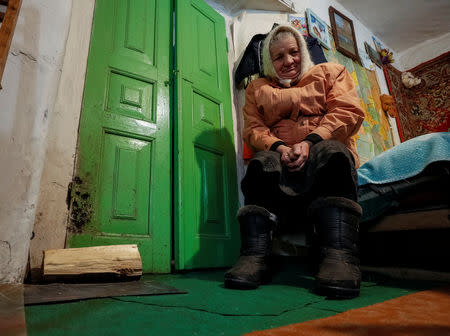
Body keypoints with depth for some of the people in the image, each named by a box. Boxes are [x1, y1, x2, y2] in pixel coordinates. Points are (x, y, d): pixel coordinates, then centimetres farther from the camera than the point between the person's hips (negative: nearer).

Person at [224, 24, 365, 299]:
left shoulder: (331, 72, 20)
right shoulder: (258, 88, 22)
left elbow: (348, 112, 2)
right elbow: (253, 130, 6)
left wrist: (311, 142, -16)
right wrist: (278, 147, -16)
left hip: (330, 159, 0)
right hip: (282, 159, 1)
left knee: (330, 152, -33)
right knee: (264, 162, -32)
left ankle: (340, 255, -43)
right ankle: (255, 256, -37)